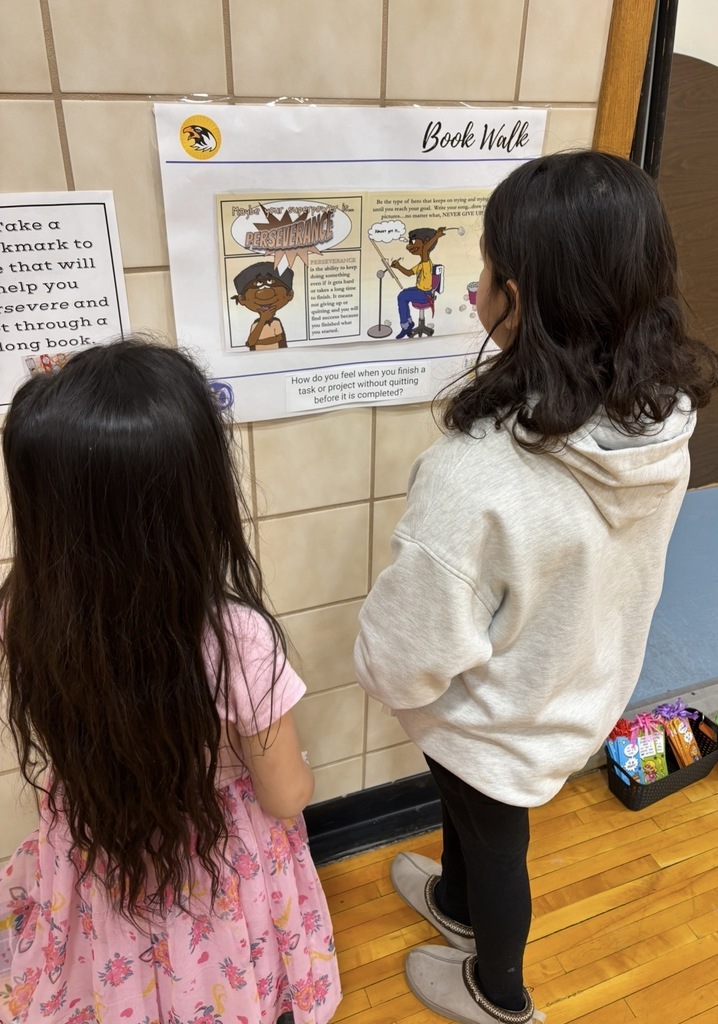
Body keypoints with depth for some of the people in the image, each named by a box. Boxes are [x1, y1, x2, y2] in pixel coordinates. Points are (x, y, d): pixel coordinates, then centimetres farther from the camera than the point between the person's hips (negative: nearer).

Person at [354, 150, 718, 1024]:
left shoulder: (474, 476, -42)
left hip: (500, 722, -6)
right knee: (467, 809, 34)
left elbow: (411, 651, -28)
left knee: (494, 846, 25)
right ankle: (454, 902, 66)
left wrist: (377, 668, -6)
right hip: (585, 688, 6)